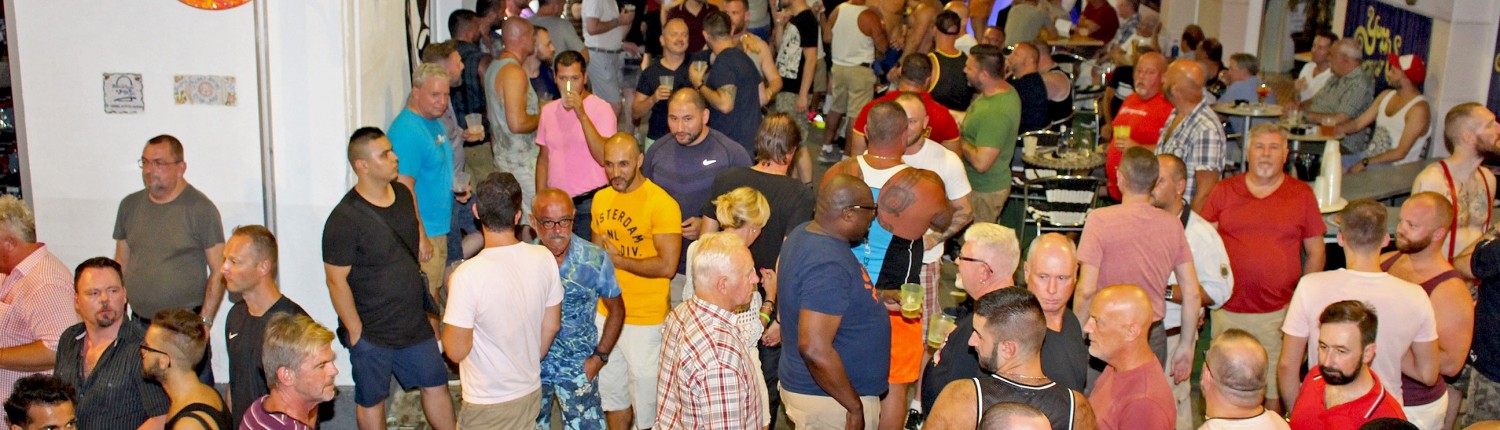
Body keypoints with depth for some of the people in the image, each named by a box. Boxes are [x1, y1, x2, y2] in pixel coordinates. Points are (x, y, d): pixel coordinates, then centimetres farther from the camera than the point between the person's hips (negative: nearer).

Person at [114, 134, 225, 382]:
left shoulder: (200, 208, -6)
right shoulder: (130, 205, 10)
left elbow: (219, 271, -7)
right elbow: (121, 264, 16)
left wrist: (204, 322, -13)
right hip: (139, 325, 5)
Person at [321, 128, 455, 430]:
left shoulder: (403, 194, -1)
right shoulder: (344, 219, -23)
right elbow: (336, 281, -19)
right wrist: (355, 331, -14)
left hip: (415, 323, 6)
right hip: (371, 333, -6)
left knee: (436, 385, 17)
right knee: (372, 401, 13)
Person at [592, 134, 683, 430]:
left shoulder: (662, 203, -17)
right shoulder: (601, 199, 6)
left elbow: (667, 266, -22)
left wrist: (619, 261, -15)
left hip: (645, 320, -7)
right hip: (606, 314, 7)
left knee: (646, 401, 4)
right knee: (611, 394, 20)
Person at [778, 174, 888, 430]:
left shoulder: (803, 233, 2)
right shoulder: (828, 266, -27)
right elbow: (814, 349, -32)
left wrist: (875, 301, 17)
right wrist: (855, 406, -23)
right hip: (831, 401, -9)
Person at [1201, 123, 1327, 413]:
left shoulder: (1301, 194, 5)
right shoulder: (1224, 191, 5)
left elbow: (1316, 252, 7)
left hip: (1278, 312, -1)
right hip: (1228, 310, 1)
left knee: (1276, 389, 4)